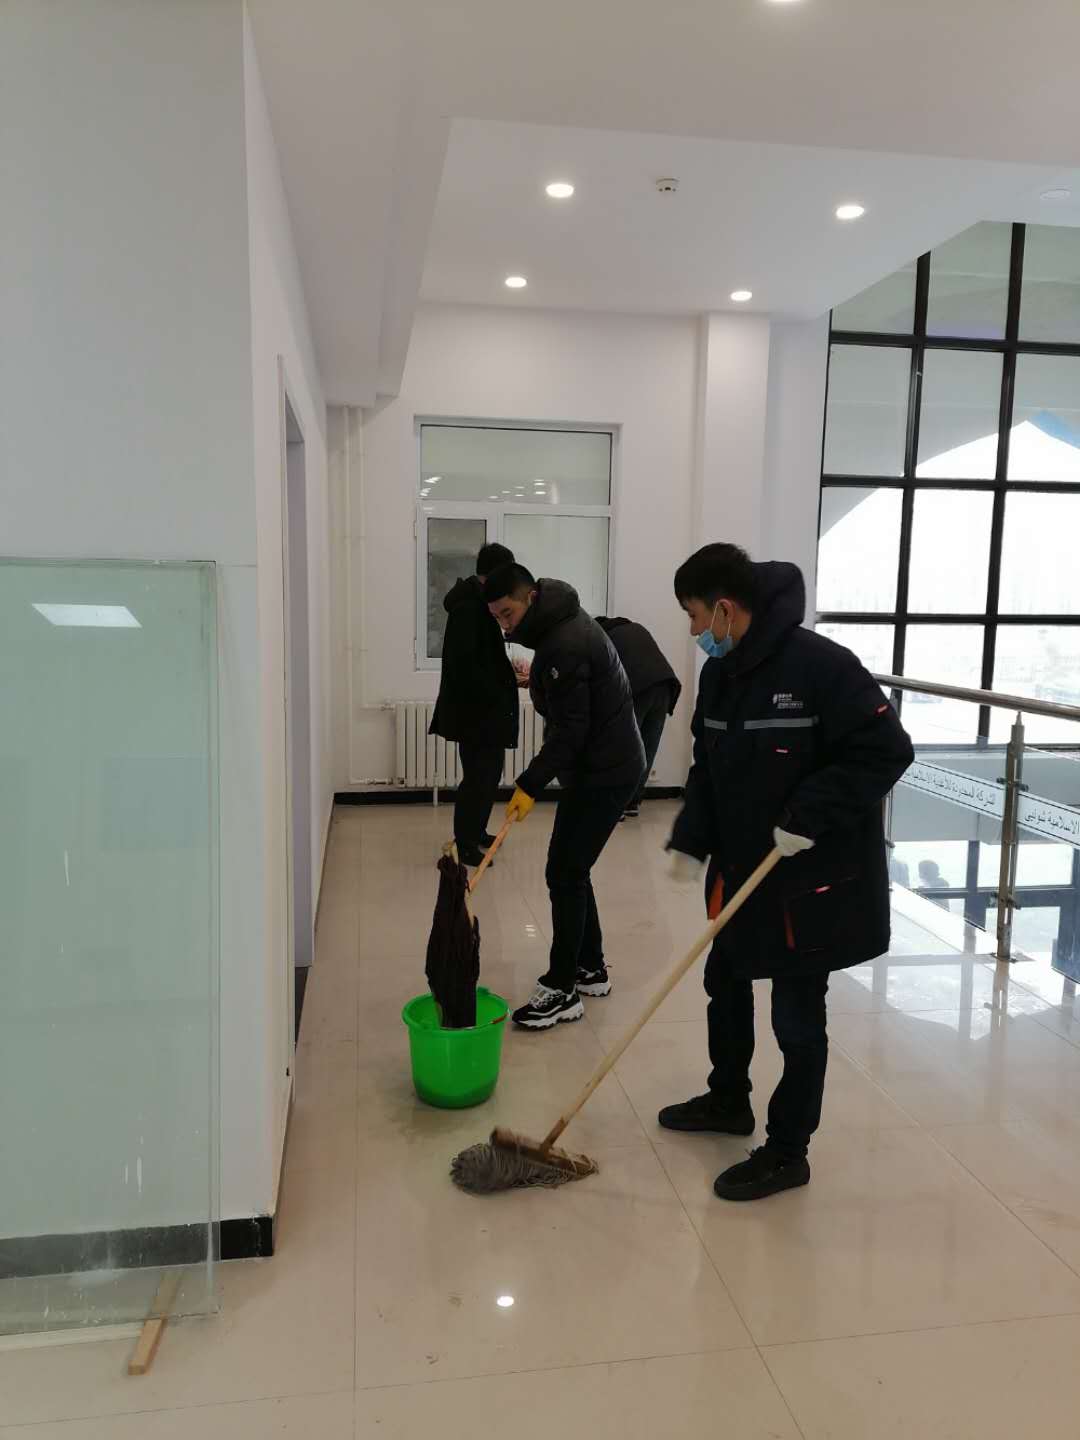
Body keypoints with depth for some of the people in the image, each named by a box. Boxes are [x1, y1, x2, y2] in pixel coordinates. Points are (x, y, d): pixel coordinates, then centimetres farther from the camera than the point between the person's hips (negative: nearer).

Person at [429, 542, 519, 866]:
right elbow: (465, 665, -25)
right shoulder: (468, 606, -19)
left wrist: (509, 675, 8)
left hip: (483, 708, 10)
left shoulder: (478, 601, 12)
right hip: (474, 710, -10)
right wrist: (499, 695, -20)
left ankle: (476, 833, 30)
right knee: (479, 776, -3)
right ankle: (464, 844, 7)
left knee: (487, 773, 17)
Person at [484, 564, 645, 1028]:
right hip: (599, 766, 11)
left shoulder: (565, 645, -23)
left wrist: (530, 784, -22)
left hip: (603, 773, -11)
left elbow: (570, 730, -24)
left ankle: (562, 990, 3)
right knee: (571, 871, 15)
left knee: (565, 873, -6)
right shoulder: (562, 624, 9)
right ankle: (591, 969, 26)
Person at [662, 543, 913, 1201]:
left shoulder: (820, 664, -22)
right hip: (741, 867, 9)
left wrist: (809, 816, -25)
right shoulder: (719, 674, 3)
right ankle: (728, 1100, 45)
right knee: (725, 982, 22)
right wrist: (691, 841, -2)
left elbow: (887, 749, -22)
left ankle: (788, 1151, 24)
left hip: (813, 877, -8)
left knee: (798, 1016, 5)